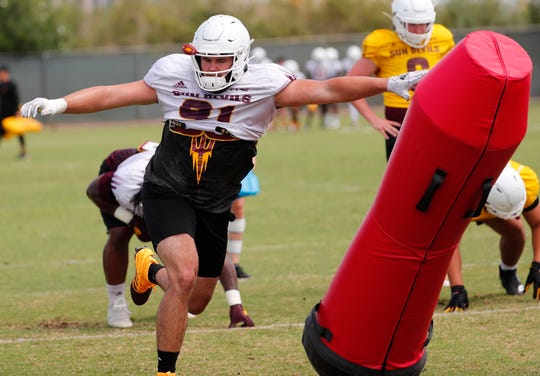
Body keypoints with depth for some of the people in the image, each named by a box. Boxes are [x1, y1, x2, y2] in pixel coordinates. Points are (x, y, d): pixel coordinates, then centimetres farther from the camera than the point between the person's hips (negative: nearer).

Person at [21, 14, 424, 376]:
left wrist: (388, 84, -31)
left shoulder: (263, 84, -14)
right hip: (168, 193, -3)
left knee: (196, 302, 14)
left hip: (215, 205, 3)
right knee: (186, 275, -27)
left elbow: (327, 90, -21)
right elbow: (113, 95, -2)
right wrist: (59, 104, -12)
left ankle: (150, 269, 49)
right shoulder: (175, 75, -10)